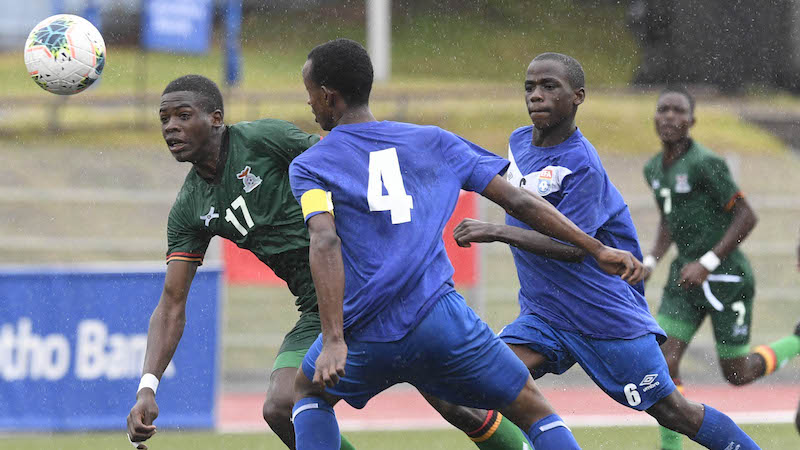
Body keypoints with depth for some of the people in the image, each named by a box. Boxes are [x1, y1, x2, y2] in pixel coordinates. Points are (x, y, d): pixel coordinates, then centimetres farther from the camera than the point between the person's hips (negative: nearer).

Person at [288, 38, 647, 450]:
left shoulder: (308, 168, 6)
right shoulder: (431, 141, 13)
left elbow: (325, 243, -13)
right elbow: (518, 201, 9)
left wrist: (333, 340, -23)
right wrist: (597, 249, 14)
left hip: (367, 337, -1)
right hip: (442, 320, 1)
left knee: (309, 392, 29)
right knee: (535, 412, 13)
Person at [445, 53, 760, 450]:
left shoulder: (581, 165, -21)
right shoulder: (519, 142, 4)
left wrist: (497, 232, -36)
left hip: (608, 315, -7)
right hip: (543, 313, 7)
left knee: (671, 411, 1)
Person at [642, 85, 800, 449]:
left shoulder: (705, 164, -19)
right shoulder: (654, 168, 6)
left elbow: (746, 216, -17)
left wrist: (707, 263, -22)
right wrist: (651, 261, 6)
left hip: (726, 279, -6)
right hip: (686, 277, 6)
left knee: (737, 375, 6)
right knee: (663, 364, -9)